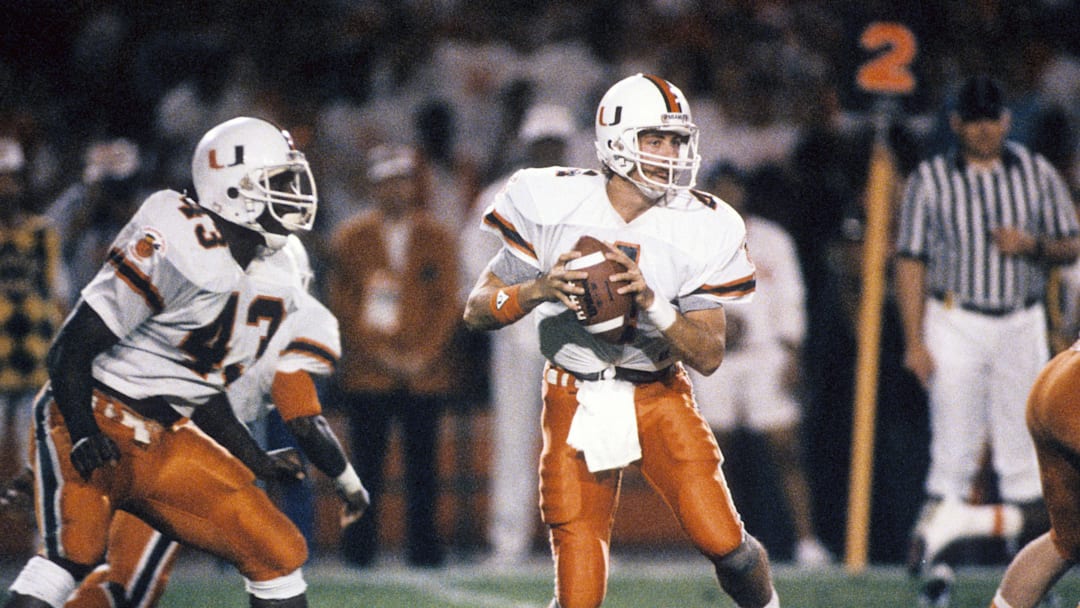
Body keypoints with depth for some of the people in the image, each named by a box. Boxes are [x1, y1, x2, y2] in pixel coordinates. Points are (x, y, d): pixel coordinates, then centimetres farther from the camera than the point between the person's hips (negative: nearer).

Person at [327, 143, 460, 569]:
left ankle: (423, 547, 5)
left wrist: (423, 354, -4)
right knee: (367, 464, -4)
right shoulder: (350, 238, 7)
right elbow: (341, 305, 4)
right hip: (367, 372, -1)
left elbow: (449, 304, 8)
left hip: (426, 371, 1)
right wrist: (379, 351, -5)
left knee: (423, 465, 0)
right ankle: (359, 548, 1)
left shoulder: (439, 239, 10)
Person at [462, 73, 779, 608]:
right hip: (575, 400, -1)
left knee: (721, 541, -13)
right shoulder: (554, 206, -10)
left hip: (659, 397, 1)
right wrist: (538, 290, -25)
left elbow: (709, 356, -10)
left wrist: (650, 303, -26)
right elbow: (477, 311, -5)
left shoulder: (702, 230, -8)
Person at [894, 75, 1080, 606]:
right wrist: (914, 341, -8)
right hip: (955, 322, -2)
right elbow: (911, 261, 0)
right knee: (954, 451, -8)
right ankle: (935, 563, -6)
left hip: (1022, 325, 2)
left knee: (1024, 453, 1)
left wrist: (1033, 245, -11)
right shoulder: (930, 180, 2)